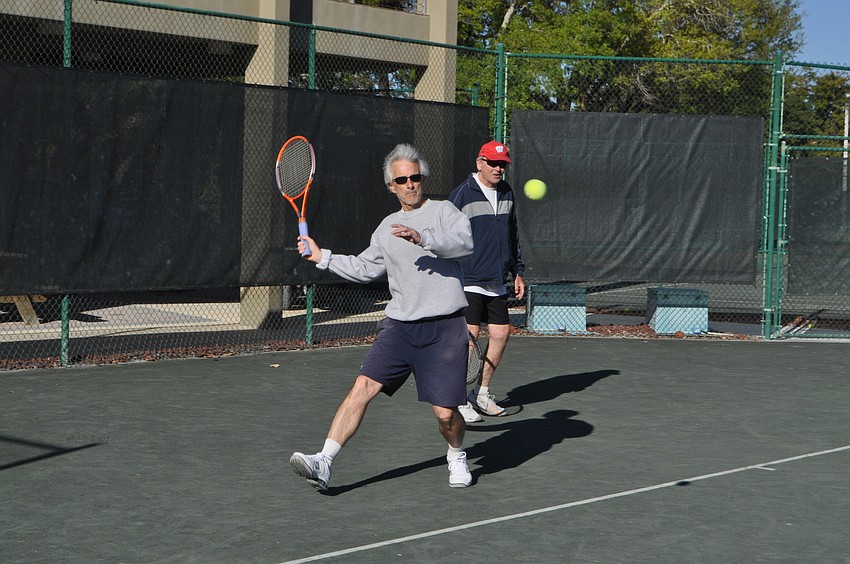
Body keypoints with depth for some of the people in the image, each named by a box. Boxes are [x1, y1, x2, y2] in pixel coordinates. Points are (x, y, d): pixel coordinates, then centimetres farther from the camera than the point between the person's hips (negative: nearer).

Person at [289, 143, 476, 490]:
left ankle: (457, 456, 28)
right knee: (363, 386, -13)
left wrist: (423, 237, -34)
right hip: (399, 326, 4)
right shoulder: (387, 228, 18)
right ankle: (323, 463, -16)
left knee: (445, 413, -5)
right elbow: (364, 269, 31)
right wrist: (322, 258, 22)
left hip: (444, 328, -4)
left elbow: (464, 243, -19)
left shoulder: (443, 212, 2)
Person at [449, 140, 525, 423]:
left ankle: (481, 393, 20)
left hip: (496, 282, 7)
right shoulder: (463, 193, -9)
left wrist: (517, 272, 18)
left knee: (501, 333, 6)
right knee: (469, 335, -10)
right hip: (467, 280, -7)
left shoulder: (507, 193, 12)